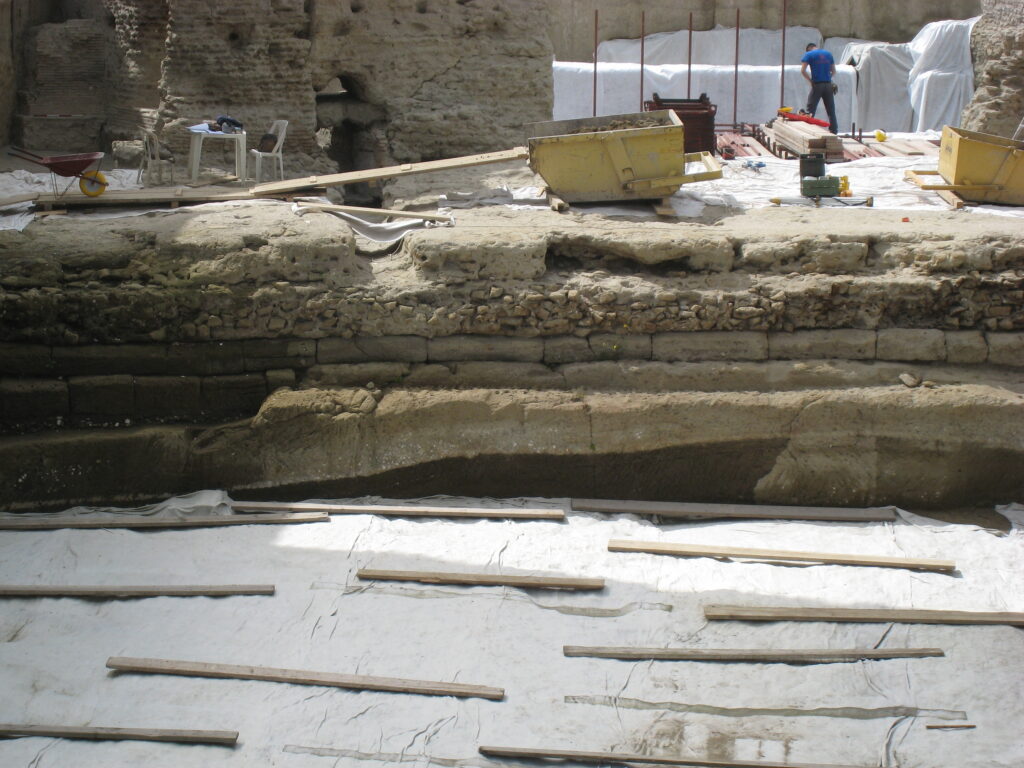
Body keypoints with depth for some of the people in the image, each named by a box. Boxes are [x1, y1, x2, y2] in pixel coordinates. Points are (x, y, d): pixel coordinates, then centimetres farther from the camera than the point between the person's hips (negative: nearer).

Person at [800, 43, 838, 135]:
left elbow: (802, 70, -11)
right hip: (828, 85, 4)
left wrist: (810, 80, -1)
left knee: (810, 111, 3)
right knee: (831, 111, 9)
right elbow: (833, 71, 14)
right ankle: (834, 132, 11)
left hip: (817, 85, -4)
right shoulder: (828, 54, 13)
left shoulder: (809, 55, -1)